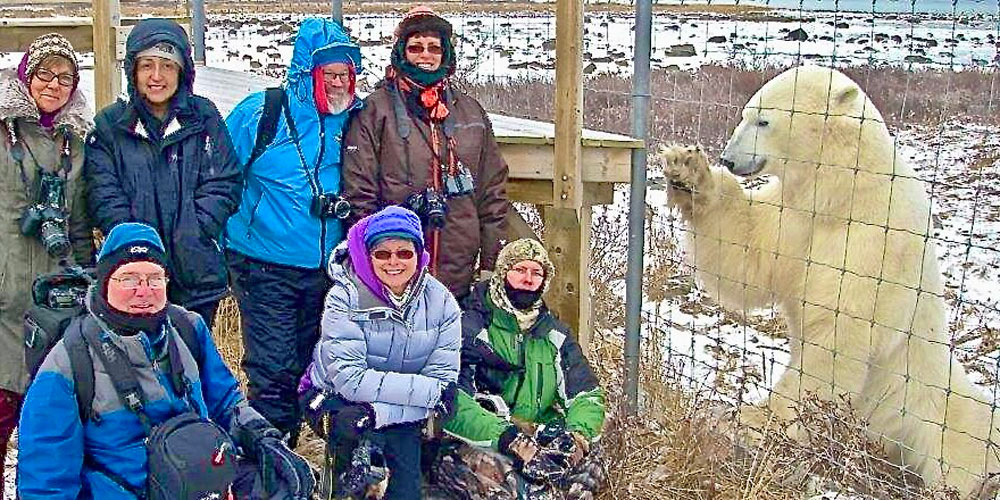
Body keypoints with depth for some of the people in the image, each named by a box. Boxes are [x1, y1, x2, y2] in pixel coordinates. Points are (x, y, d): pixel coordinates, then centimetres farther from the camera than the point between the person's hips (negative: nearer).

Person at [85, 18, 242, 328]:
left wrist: (189, 238, -13)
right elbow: (104, 197, -3)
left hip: (198, 276, 1)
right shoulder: (110, 125, 4)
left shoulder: (203, 117, 4)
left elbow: (224, 185, -2)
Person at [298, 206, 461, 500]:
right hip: (334, 398, -1)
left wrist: (378, 413, -31)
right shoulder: (345, 297, -18)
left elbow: (443, 377, -15)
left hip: (401, 416, 2)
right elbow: (349, 378, -26)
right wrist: (430, 391, -28)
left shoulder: (442, 303, -9)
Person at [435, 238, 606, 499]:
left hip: (539, 439, 6)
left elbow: (586, 395, 9)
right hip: (474, 443, -5)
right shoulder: (471, 326, -6)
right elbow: (453, 402, -18)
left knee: (587, 462, -19)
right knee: (495, 472, -35)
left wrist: (577, 435, -15)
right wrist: (512, 442, -31)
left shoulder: (555, 333, 12)